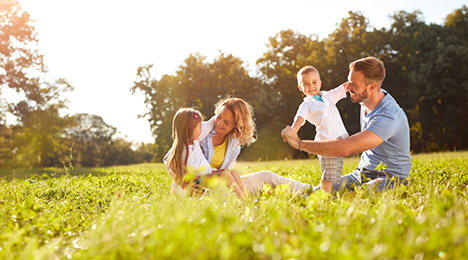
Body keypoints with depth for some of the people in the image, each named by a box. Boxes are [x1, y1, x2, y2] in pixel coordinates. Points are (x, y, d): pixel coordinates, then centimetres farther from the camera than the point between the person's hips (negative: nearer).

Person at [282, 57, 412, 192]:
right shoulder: (366, 100, 2)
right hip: (361, 173, 7)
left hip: (390, 178, -7)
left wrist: (299, 143, -30)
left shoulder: (388, 117, -27)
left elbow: (346, 148, -36)